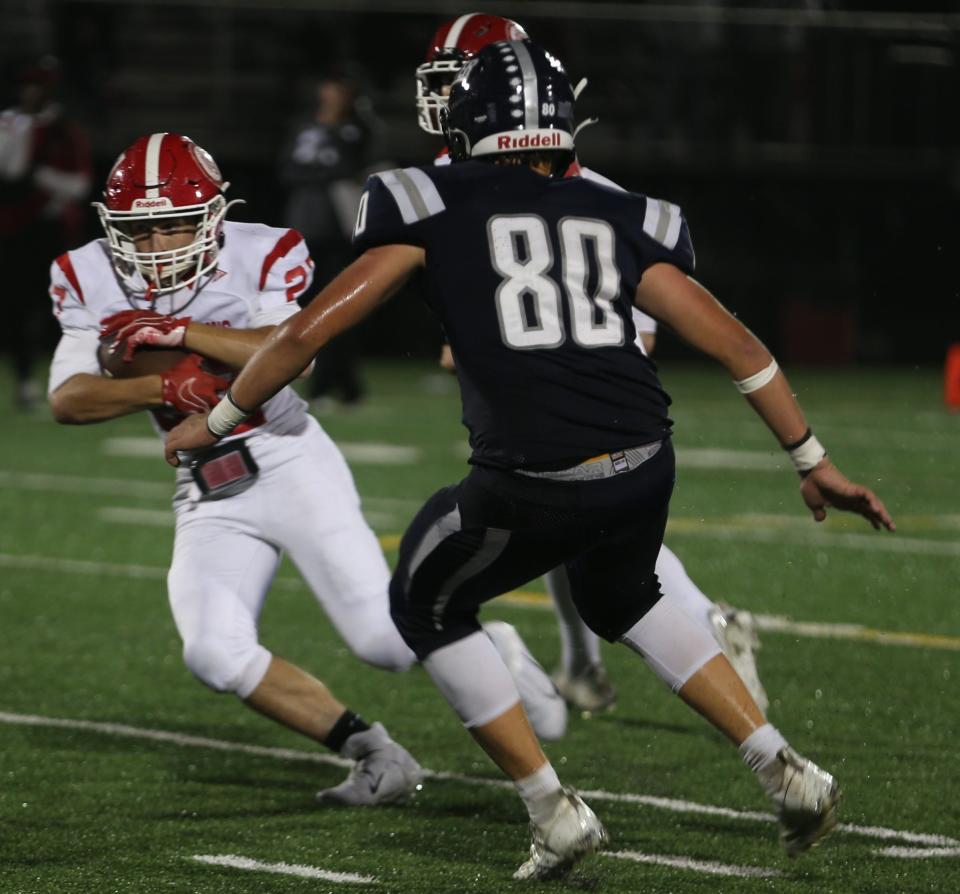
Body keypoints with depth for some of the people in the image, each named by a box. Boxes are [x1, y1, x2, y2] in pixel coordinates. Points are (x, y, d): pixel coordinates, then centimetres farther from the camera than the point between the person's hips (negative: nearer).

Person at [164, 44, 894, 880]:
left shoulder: (435, 207, 9)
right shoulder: (621, 220, 18)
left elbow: (310, 330, 8)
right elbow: (735, 343, 16)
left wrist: (218, 418, 22)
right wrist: (812, 461, 25)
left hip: (532, 488, -4)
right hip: (644, 467, 5)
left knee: (429, 607, 24)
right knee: (621, 599, 36)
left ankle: (556, 812, 19)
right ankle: (784, 770, 26)